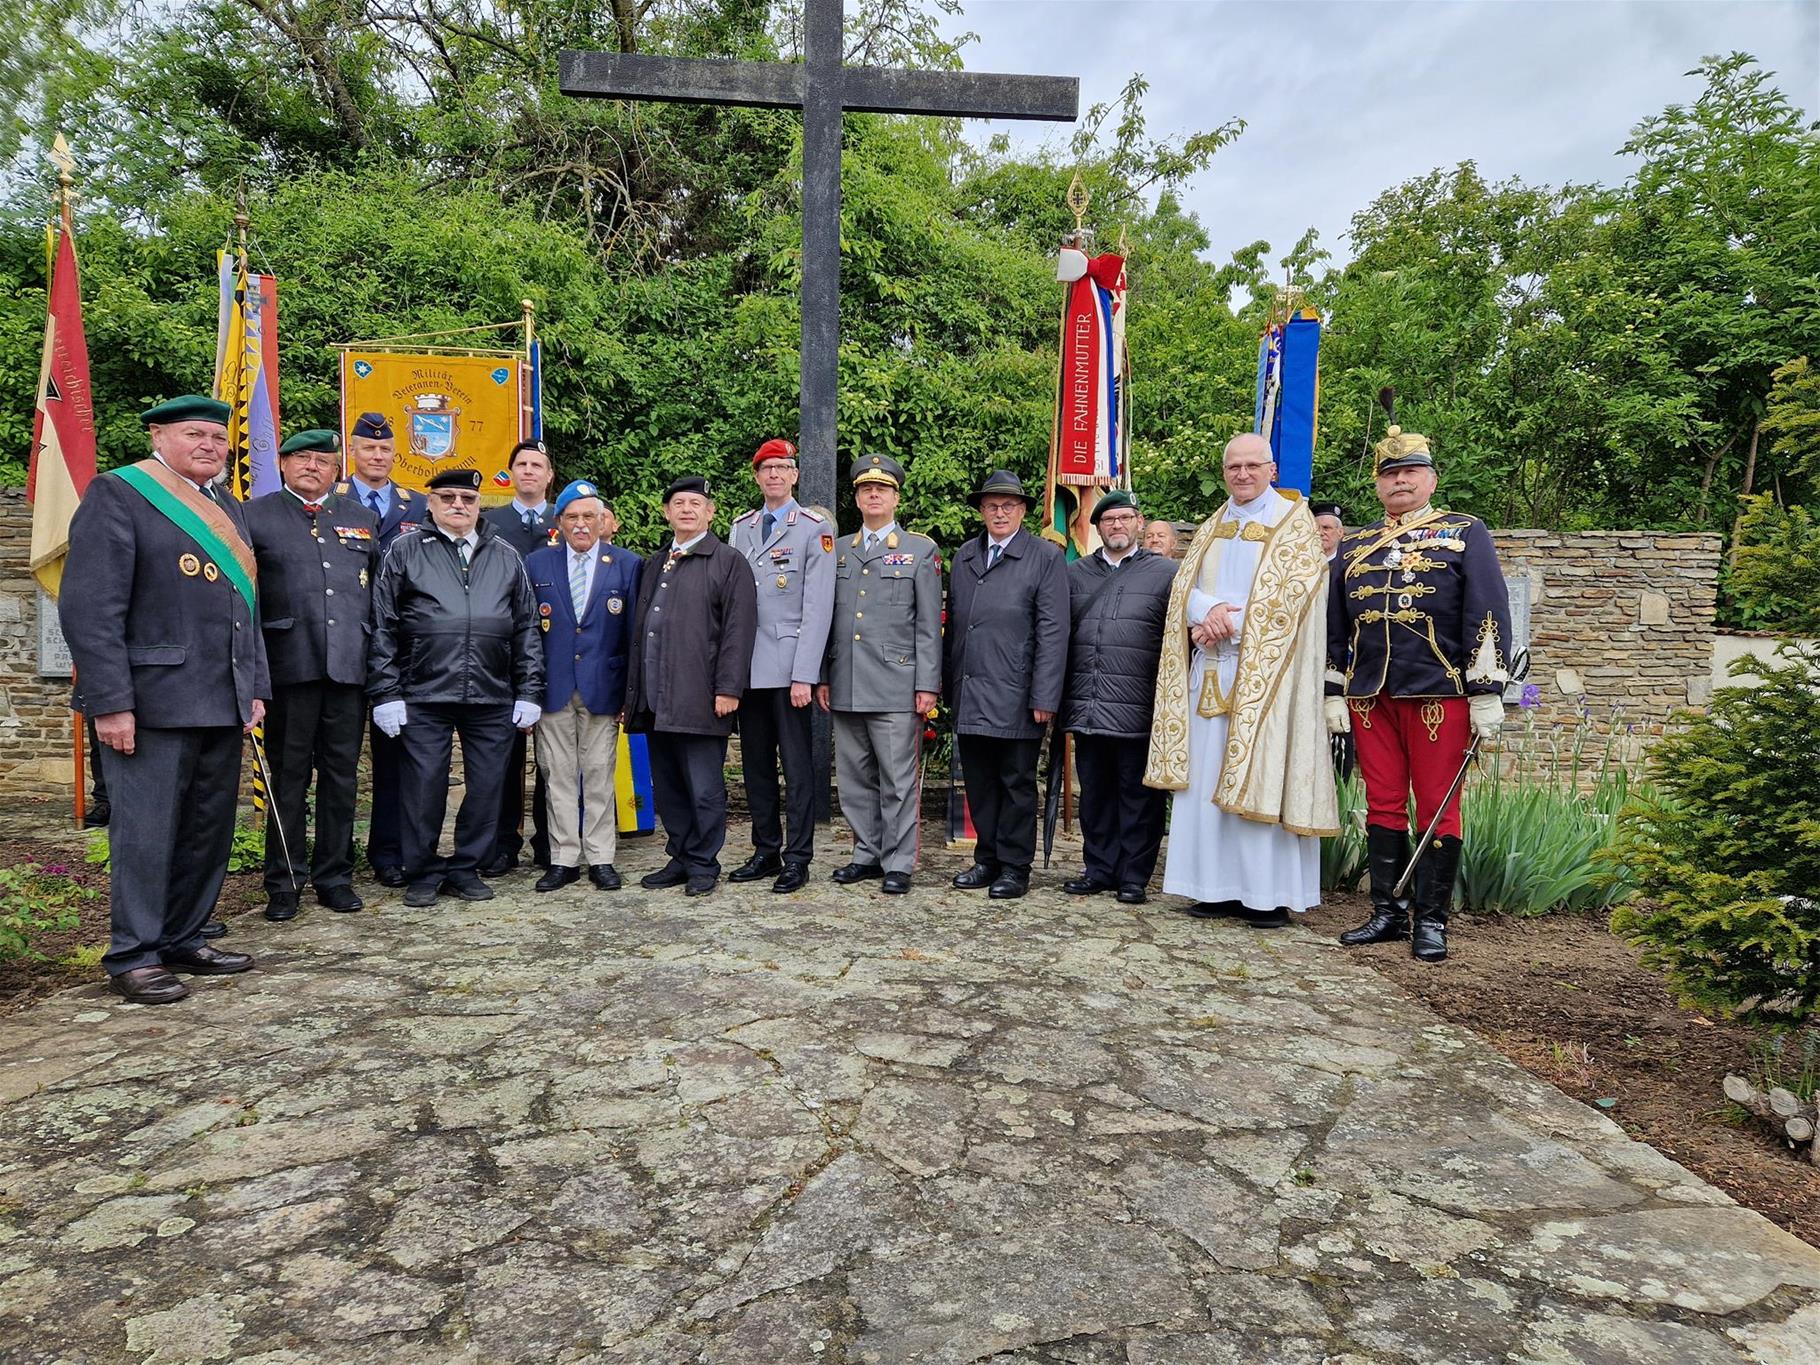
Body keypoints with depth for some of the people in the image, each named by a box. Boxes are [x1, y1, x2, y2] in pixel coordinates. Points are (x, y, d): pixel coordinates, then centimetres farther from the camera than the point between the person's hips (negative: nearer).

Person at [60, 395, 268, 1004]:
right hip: (151, 701, -7)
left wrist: (255, 687, 14)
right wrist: (110, 702, -16)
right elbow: (90, 607, -12)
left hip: (222, 703, 7)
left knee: (210, 829, 12)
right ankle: (133, 956, 14)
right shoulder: (117, 494, -5)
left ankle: (182, 940, 25)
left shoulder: (229, 508, 18)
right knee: (146, 832, 0)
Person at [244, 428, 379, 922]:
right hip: (290, 666, -3)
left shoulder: (362, 519, 17)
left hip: (350, 667, 3)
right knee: (289, 776, 3)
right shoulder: (255, 516, 7)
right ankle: (284, 882, 14)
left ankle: (334, 876, 18)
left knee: (342, 774, 8)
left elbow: (379, 589, 19)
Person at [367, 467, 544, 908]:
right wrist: (386, 692, -3)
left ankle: (466, 868, 22)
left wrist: (529, 691, 5)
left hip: (493, 699, 2)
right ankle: (423, 873, 18)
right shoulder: (405, 552, 6)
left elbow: (527, 628, 12)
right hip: (424, 696, -2)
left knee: (486, 786, 6)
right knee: (424, 786, 2)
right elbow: (383, 627, 3)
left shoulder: (506, 557, 13)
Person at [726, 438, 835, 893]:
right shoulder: (740, 528, 13)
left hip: (789, 667, -5)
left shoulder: (815, 530, -3)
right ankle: (765, 851, 22)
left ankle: (797, 858, 9)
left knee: (797, 765, 0)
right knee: (756, 763, 11)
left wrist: (804, 674, -14)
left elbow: (817, 608, -9)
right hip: (747, 666, 5)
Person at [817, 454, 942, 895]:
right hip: (846, 688, 4)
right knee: (854, 778, 10)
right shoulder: (838, 552, 15)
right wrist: (822, 677, 9)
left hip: (896, 687, -4)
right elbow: (828, 620, 15)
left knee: (899, 780, -1)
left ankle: (898, 864, 9)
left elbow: (928, 625, -1)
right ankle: (867, 854, 23)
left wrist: (928, 685, -7)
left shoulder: (921, 550, 4)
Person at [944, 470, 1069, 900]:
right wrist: (948, 683, 10)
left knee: (1017, 785, 4)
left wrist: (1044, 698, -12)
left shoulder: (1046, 558, -2)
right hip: (968, 696, 5)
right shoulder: (964, 557, 15)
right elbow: (953, 624, 15)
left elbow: (1053, 632, -7)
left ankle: (1014, 868, 14)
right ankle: (987, 861, 23)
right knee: (979, 784, 11)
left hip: (1015, 695, -5)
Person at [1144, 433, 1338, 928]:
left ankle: (1269, 893, -2)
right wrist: (1208, 609, -12)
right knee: (1206, 778, 3)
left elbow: (1291, 594, -8)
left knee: (1260, 777, -7)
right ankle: (1218, 886, 10)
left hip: (1263, 671, -5)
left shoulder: (1295, 523, 3)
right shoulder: (1211, 527, 20)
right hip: (1209, 669, 6)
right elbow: (1184, 586, 9)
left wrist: (1229, 622, -13)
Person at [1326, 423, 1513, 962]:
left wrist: (1486, 693, -9)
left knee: (1437, 808, 1)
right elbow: (1334, 624, 16)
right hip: (1370, 694, 4)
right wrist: (1334, 694, 10)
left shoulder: (1465, 533, 5)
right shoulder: (1353, 546, 15)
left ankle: (1432, 920, 10)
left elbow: (1489, 614, -2)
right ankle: (1388, 912, 16)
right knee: (1383, 805, 7)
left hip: (1438, 693, -3)